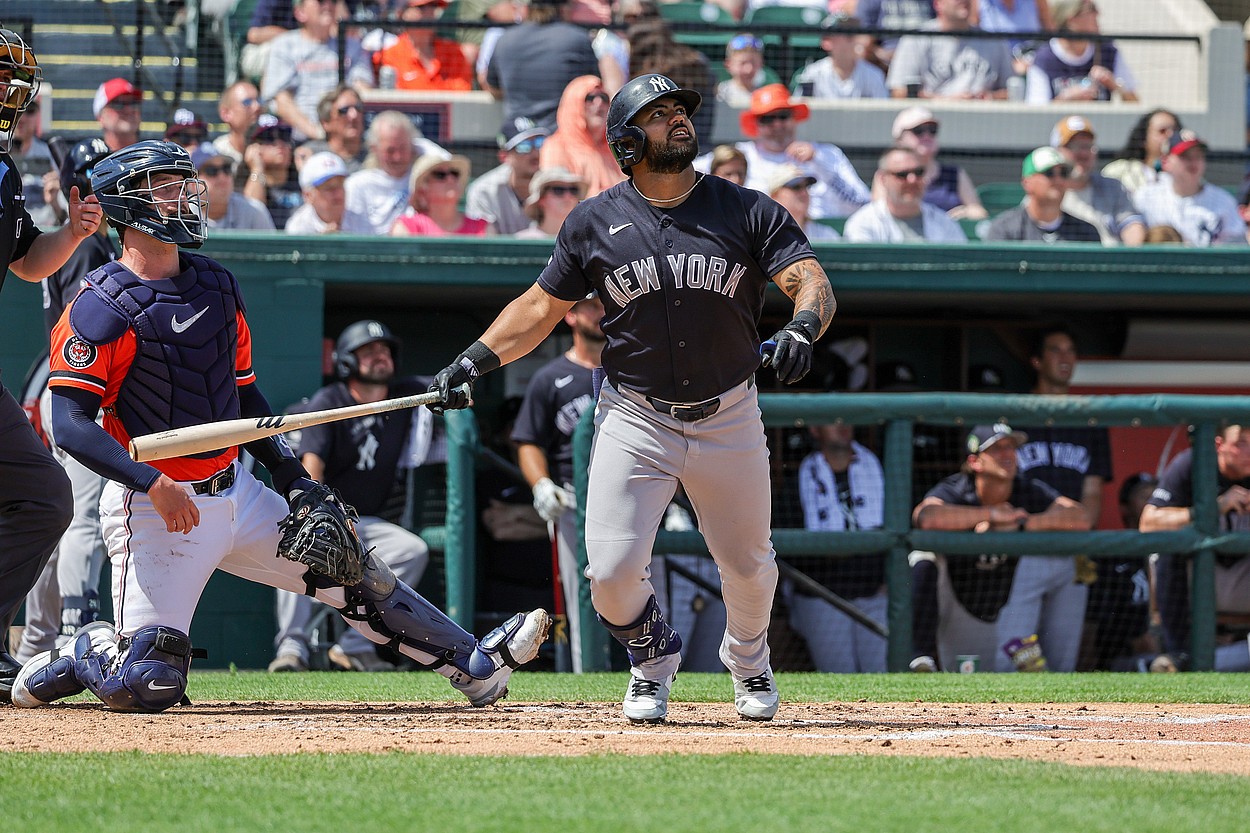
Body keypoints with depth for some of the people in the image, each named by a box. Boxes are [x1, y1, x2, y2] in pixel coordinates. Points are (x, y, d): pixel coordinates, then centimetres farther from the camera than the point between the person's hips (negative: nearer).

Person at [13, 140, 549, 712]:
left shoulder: (217, 287, 10)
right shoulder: (102, 309, -14)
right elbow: (71, 424, -21)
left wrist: (291, 476, 9)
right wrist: (153, 483, -30)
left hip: (236, 493, 7)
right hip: (155, 508, -7)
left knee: (346, 566, 7)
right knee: (148, 685, -14)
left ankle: (475, 667, 17)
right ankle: (82, 658, 17)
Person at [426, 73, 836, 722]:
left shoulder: (749, 212, -5)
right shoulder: (595, 223, -1)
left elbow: (811, 281, -15)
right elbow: (542, 307, 7)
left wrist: (802, 327, -37)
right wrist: (476, 359, -6)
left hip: (727, 419, 0)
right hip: (634, 419, 0)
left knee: (748, 566, 11)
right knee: (611, 572, -11)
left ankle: (748, 661, 45)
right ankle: (653, 656, 22)